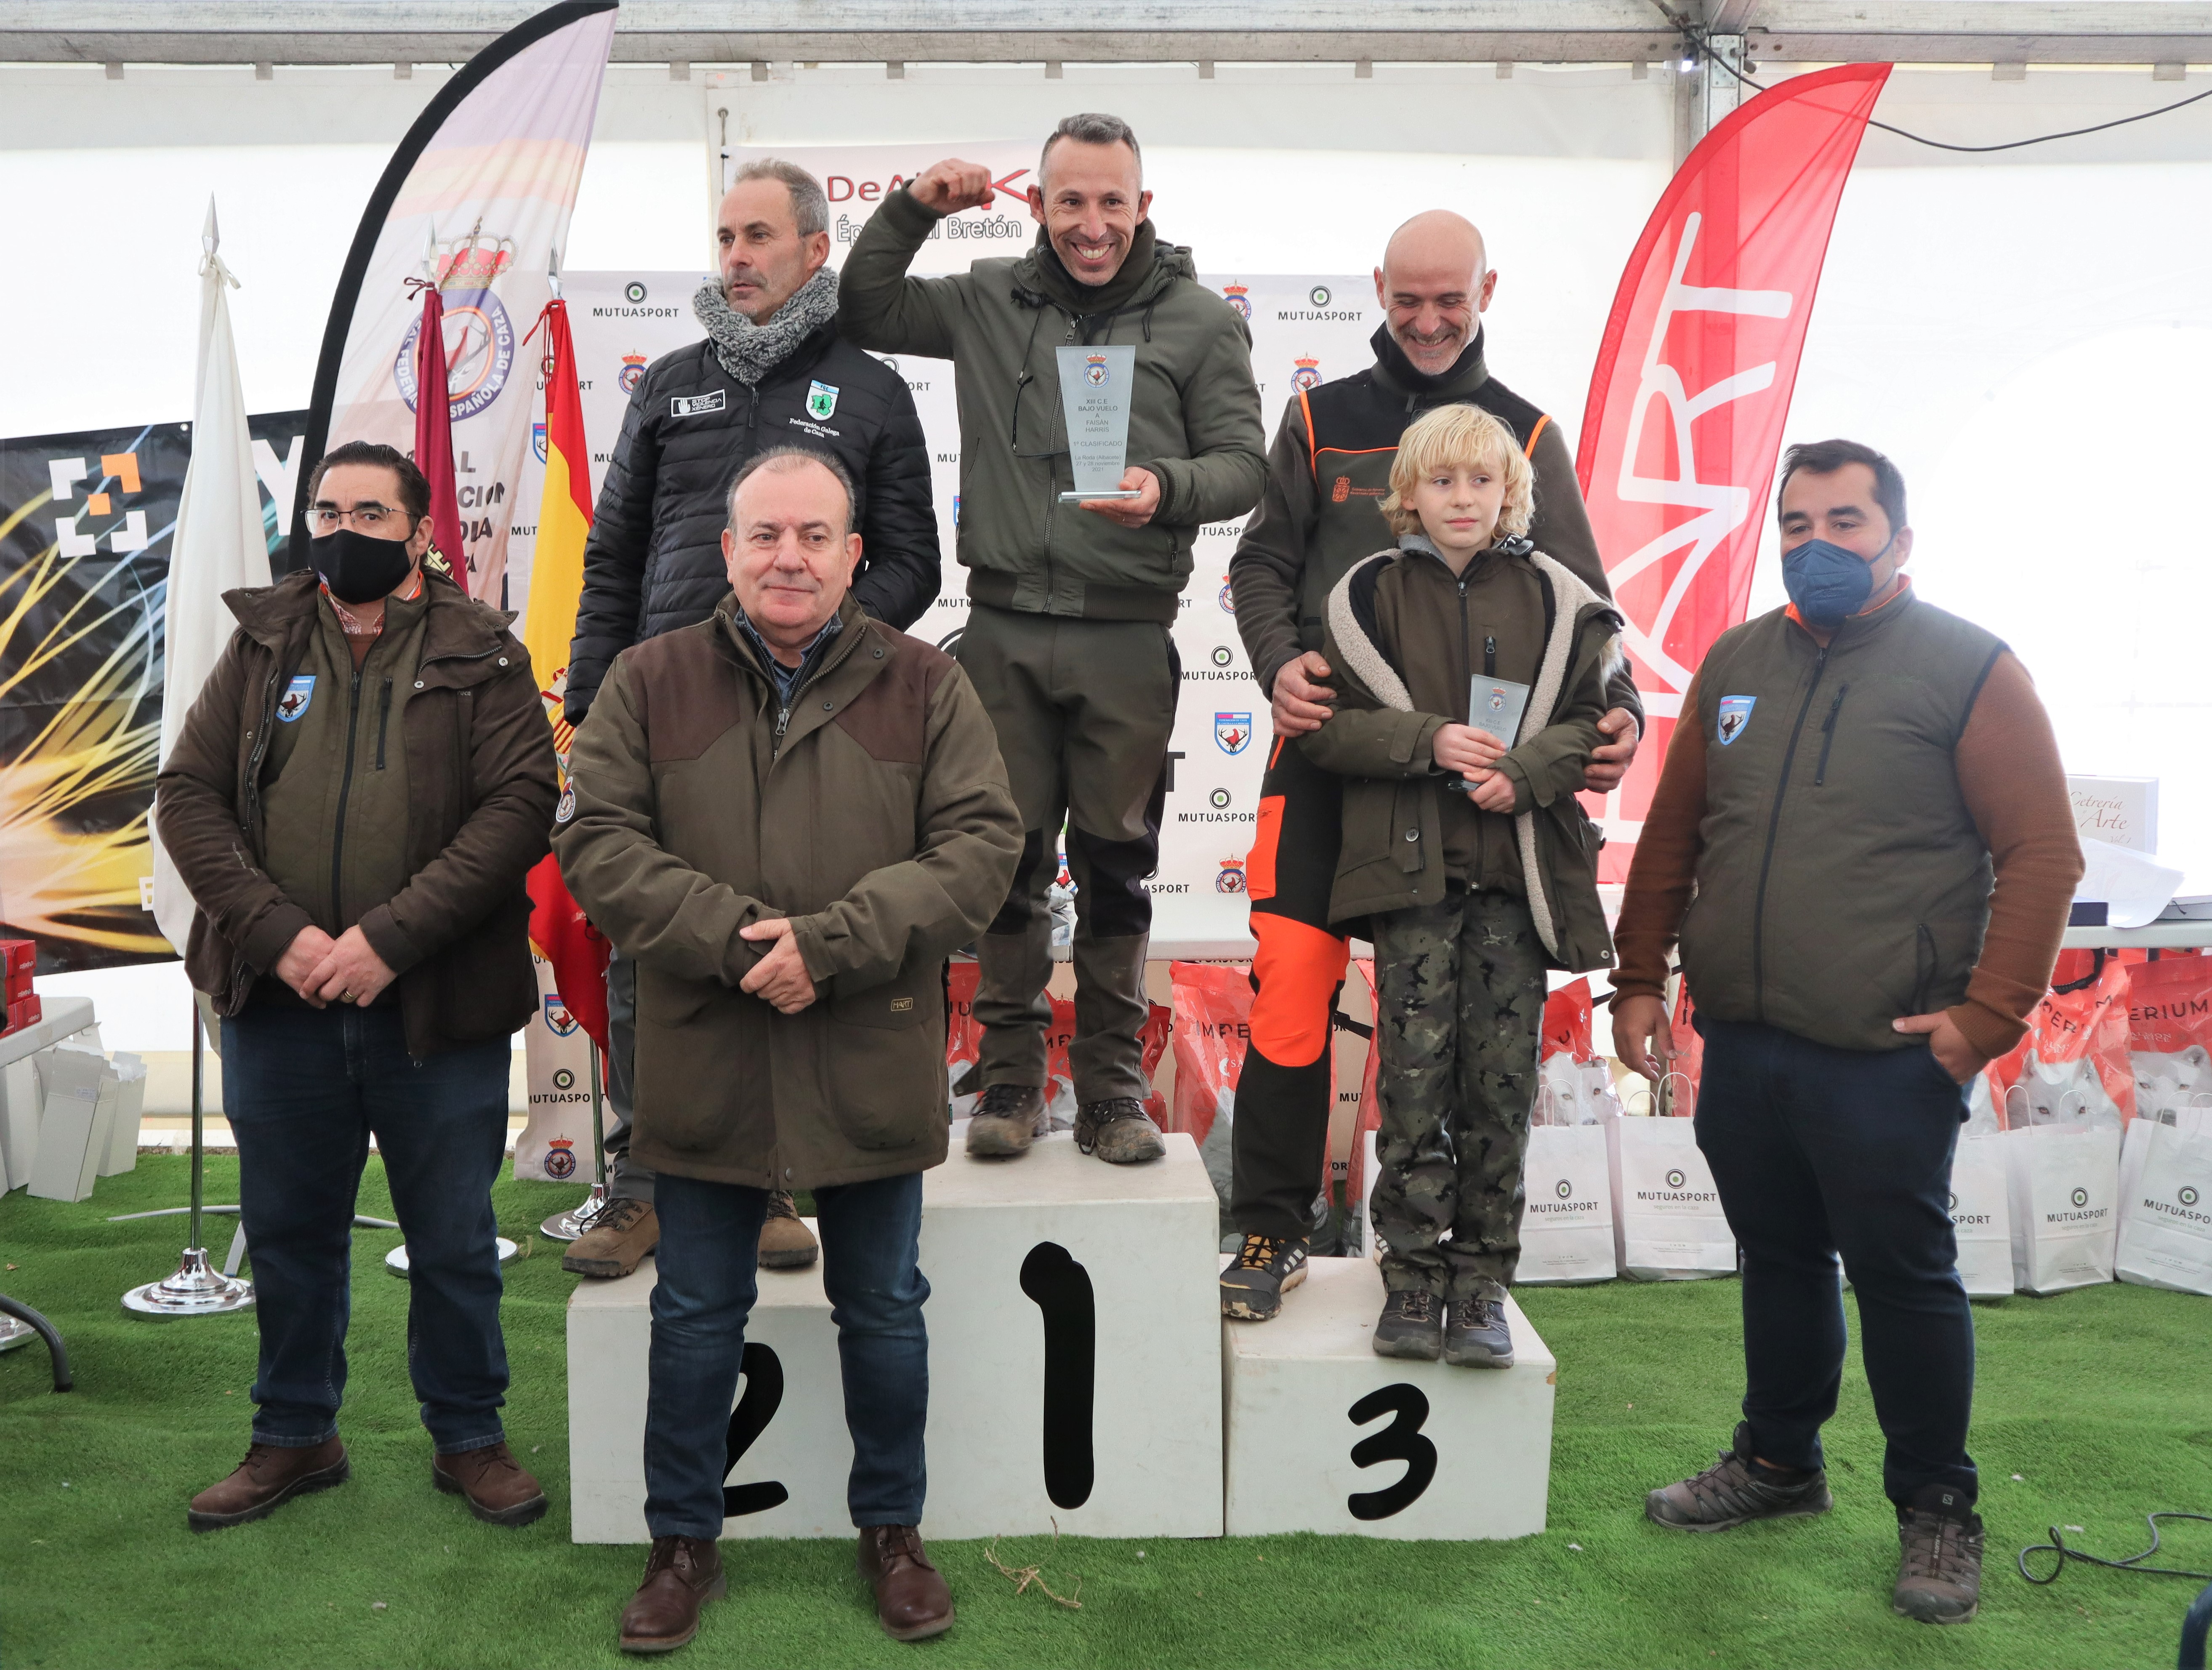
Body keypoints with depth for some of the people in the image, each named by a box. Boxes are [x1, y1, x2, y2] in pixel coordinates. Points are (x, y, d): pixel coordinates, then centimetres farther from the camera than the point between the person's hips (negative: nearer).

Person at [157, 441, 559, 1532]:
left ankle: (469, 1439, 27)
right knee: (289, 1233, 16)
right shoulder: (264, 645, 9)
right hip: (281, 1000, 3)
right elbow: (187, 793, 2)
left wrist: (388, 937, -19)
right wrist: (277, 933, -13)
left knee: (455, 1242, 9)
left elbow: (519, 806, -11)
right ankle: (294, 1439, 34)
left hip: (437, 1007, -3)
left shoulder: (482, 657, 0)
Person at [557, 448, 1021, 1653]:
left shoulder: (923, 685, 0)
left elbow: (982, 843, -7)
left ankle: (892, 1532, 35)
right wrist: (732, 938, -19)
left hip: (872, 1068, 0)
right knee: (695, 1316, 14)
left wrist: (831, 943, -19)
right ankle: (682, 1543, 33)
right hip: (704, 1066, 0)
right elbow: (597, 839, -4)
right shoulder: (650, 682, 2)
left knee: (885, 1312, 15)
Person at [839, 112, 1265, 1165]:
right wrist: (912, 208, 7)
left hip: (1127, 640, -1)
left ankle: (1112, 1088, 15)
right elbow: (861, 312, 20)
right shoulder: (990, 301, 12)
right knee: (1008, 858, 5)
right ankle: (1008, 1078, 17)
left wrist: (1167, 489, -18)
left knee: (1116, 868, 4)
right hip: (1005, 631, 2)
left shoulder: (1198, 319, 6)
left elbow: (1244, 463, 2)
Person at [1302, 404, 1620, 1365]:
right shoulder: (1372, 594, 7)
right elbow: (1325, 726, 3)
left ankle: (1483, 1285, 12)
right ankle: (1413, 1277, 10)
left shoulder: (1552, 598, 10)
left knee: (1503, 1081, 1)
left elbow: (1594, 720, 9)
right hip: (1413, 864, -1)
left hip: (1518, 871, 1)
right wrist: (1428, 741, -11)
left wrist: (1527, 770, -10)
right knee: (1415, 1077, -2)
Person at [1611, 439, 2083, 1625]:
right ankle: (1778, 1461, 36)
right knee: (1778, 1259, 18)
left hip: (1885, 1057, -5)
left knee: (1903, 1276, 4)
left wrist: (1989, 1015, -14)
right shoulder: (1735, 664, 11)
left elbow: (2041, 853, -7)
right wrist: (1641, 979, 10)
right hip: (1740, 1045, 5)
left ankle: (1936, 1509, 23)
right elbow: (1671, 835, 15)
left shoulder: (1971, 670, -4)